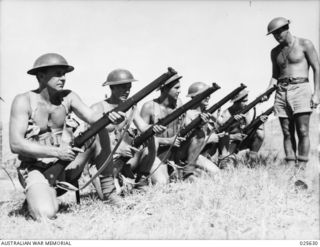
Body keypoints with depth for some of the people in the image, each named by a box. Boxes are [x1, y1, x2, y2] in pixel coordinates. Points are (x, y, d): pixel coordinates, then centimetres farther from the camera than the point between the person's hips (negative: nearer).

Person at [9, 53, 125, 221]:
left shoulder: (68, 97, 0)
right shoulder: (24, 101, -14)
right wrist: (56, 152, -28)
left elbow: (93, 118, -13)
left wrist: (110, 119, -37)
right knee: (47, 215, -29)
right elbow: (16, 144, -21)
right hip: (36, 169, -4)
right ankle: (35, 196, 7)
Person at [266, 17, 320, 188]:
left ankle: (302, 170, -7)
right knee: (287, 133, 1)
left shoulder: (304, 44, 1)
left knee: (302, 132, -10)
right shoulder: (275, 52, 15)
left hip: (300, 89, -4)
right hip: (281, 92, 5)